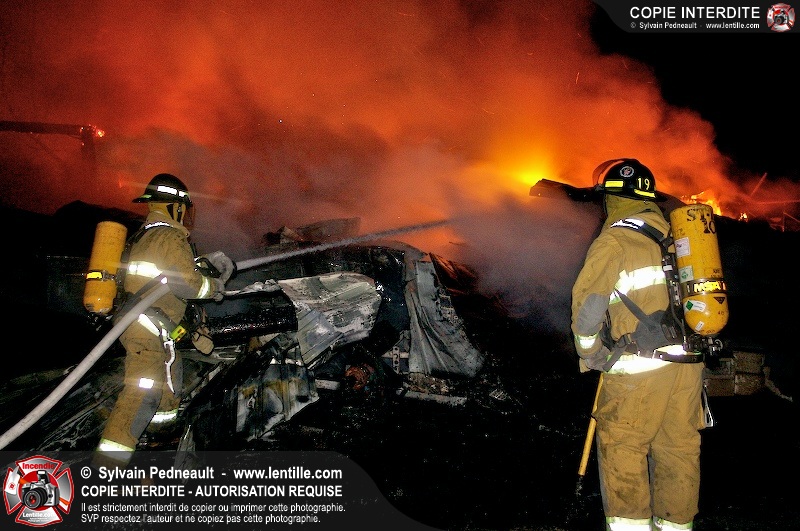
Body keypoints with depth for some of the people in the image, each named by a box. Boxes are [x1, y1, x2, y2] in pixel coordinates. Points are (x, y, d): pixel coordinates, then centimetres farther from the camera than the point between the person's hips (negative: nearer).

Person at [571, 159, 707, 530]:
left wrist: (590, 354, 5)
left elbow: (587, 303, -8)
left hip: (640, 365, -6)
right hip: (690, 361, 7)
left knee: (621, 444, 5)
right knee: (680, 446, 13)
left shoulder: (614, 240, -6)